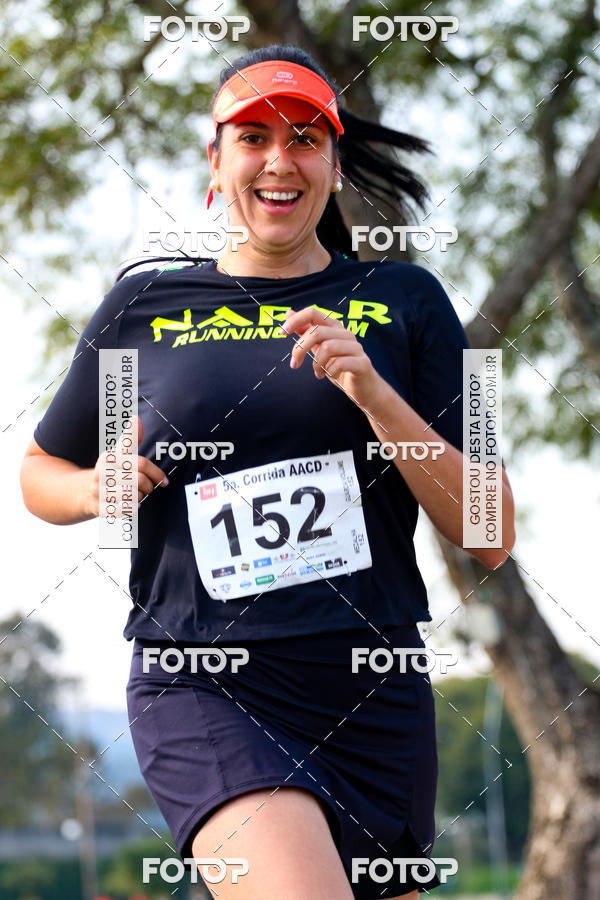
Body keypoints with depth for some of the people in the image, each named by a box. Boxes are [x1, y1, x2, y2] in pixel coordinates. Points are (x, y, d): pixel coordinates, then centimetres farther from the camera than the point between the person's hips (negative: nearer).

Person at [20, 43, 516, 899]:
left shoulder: (402, 302, 8)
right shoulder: (143, 309, 8)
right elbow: (39, 472, 23)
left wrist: (376, 396, -10)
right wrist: (97, 489, 0)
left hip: (373, 696, 3)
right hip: (203, 691, -2)